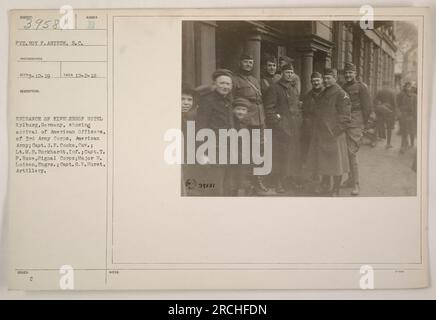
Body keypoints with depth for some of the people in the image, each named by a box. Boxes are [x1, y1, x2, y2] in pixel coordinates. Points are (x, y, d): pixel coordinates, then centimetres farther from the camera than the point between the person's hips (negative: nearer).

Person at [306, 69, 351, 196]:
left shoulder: (341, 94, -9)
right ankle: (325, 185, 34)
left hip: (334, 135, -7)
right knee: (322, 161, 15)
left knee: (336, 163, 1)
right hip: (320, 134, 8)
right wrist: (315, 126, 13)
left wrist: (336, 131, -18)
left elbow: (345, 116, -13)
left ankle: (335, 191, 10)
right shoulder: (321, 95, 15)